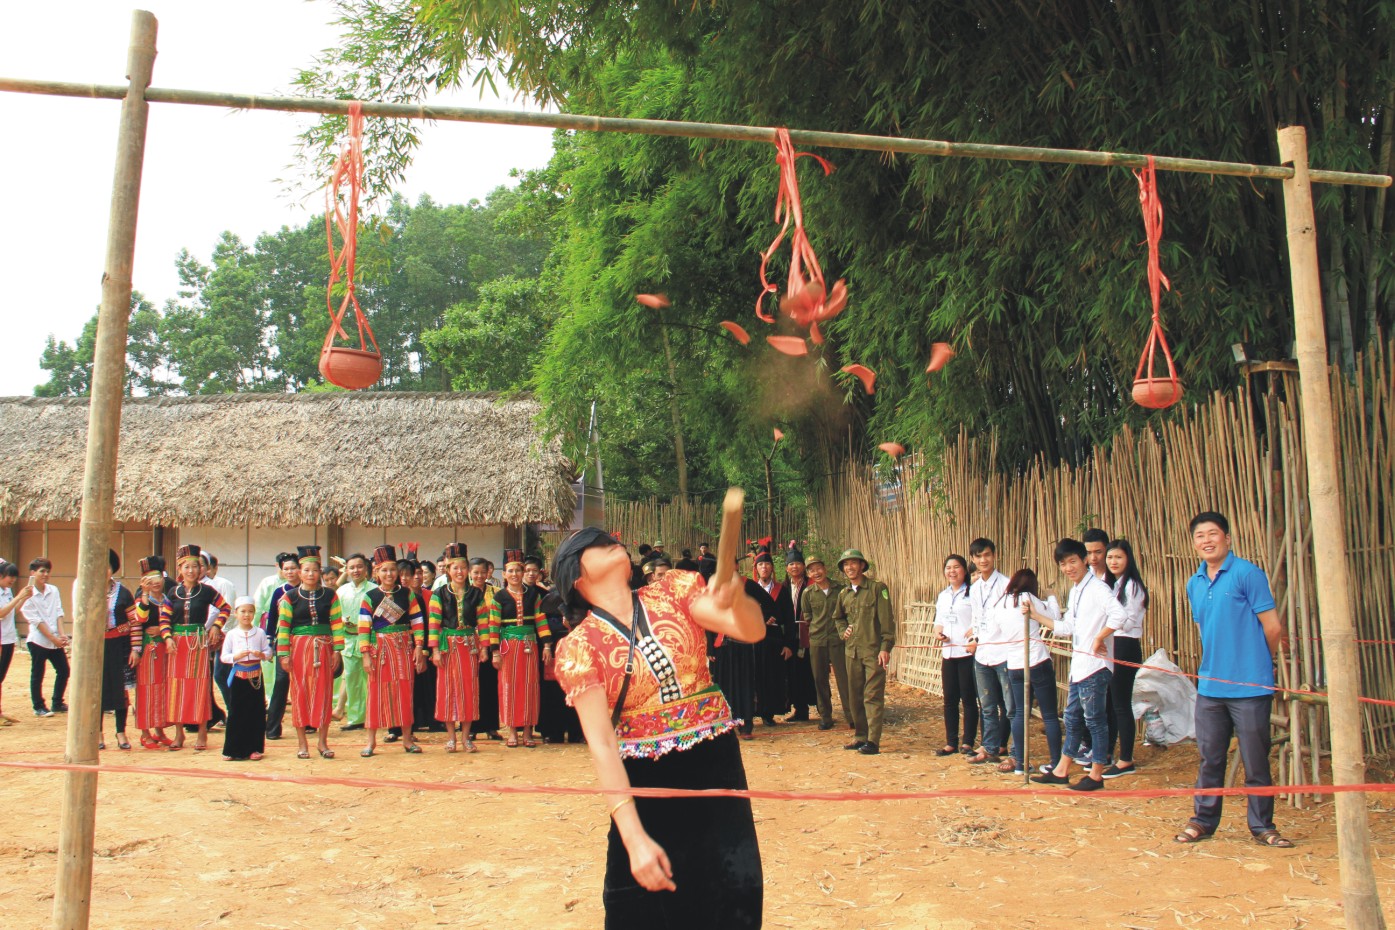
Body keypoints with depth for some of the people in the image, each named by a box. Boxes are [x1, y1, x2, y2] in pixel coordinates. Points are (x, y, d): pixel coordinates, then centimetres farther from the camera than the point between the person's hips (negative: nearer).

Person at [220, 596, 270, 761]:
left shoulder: (260, 633, 5)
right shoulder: (231, 634, 3)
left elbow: (268, 651, 4)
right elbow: (224, 656, 2)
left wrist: (262, 655, -16)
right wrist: (236, 657, -16)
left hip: (255, 676, 1)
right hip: (237, 676, -1)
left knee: (256, 712, 3)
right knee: (236, 713, 0)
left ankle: (254, 748, 11)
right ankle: (233, 749, 7)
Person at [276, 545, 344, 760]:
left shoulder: (330, 595, 5)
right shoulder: (290, 597, 2)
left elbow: (337, 623, 2)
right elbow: (283, 626, -2)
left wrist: (337, 650, -4)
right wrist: (283, 654, -8)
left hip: (323, 649, 1)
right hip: (298, 649, -1)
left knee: (324, 693, 3)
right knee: (300, 693, 4)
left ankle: (322, 741, 12)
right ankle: (301, 743, 12)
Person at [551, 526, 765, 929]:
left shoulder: (674, 590, 1)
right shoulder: (579, 646, -7)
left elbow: (753, 630, -11)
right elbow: (601, 744, -14)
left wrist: (734, 597, -35)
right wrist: (635, 839, -21)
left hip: (717, 764, 2)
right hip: (647, 783, -2)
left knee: (736, 896, 5)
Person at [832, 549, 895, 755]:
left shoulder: (878, 588, -4)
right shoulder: (844, 594, 13)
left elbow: (887, 620, -8)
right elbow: (837, 617, 31)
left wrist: (885, 647, -15)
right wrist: (843, 631, 11)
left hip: (873, 650, -6)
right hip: (852, 651, 6)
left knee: (873, 696, -8)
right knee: (855, 695, 9)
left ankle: (873, 741, -8)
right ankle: (860, 736, 19)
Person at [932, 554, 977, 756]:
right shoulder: (943, 596, 16)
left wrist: (975, 630, -29)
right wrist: (938, 631, 4)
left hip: (967, 653, -7)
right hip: (948, 653, 7)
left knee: (968, 699, 1)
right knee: (950, 699, 10)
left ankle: (967, 743, 10)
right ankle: (951, 742, 18)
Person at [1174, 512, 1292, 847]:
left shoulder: (1247, 574, -8)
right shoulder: (1194, 584, 11)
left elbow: (1273, 627, -6)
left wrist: (1253, 665, 7)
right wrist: (1216, 663, 14)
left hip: (1249, 687, -5)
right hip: (1210, 685, 5)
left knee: (1256, 761, 3)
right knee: (1209, 758, 11)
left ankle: (1262, 826, 16)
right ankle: (1204, 819, 22)